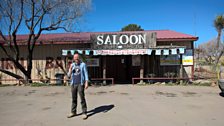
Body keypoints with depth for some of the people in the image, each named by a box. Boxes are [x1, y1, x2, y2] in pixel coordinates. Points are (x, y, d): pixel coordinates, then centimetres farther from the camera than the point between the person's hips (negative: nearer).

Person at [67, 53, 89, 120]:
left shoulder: (83, 64, 2)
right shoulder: (72, 65, 12)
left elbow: (86, 74, -2)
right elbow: (69, 75, 11)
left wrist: (86, 83, -11)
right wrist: (70, 69, -5)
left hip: (80, 84, -4)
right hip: (73, 84, 4)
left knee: (82, 98, -4)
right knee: (74, 99, 10)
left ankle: (84, 113, 3)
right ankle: (73, 112, 21)